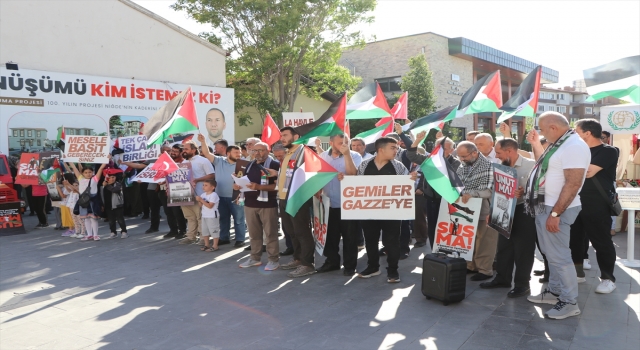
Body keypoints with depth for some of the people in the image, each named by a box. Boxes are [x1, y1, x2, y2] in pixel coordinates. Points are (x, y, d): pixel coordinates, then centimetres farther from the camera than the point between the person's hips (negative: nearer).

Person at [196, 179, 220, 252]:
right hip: (204, 216, 9)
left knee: (214, 231, -1)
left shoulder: (214, 195, -17)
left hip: (212, 216, -9)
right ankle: (206, 245, 28)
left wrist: (201, 200, -25)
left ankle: (215, 246, 6)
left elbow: (210, 206, -25)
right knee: (204, 231, 16)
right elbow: (201, 205, 11)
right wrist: (198, 201, -10)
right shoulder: (203, 194, 7)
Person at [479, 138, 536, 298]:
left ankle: (522, 284, 12)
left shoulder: (531, 165, -13)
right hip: (506, 211, 7)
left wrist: (524, 192, -32)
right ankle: (502, 278, 28)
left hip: (524, 211, -7)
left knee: (522, 249, 0)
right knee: (503, 246, 14)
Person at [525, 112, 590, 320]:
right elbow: (544, 166, 28)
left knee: (559, 256, -5)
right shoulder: (559, 144, 14)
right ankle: (554, 291, 28)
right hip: (544, 207, 10)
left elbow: (573, 184, -25)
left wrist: (555, 213, -26)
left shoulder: (574, 146, -18)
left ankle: (570, 303, 6)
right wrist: (535, 144, 18)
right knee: (552, 254, 17)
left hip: (556, 210, -10)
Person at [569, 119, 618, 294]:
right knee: (575, 238, 11)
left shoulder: (608, 151, -10)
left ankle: (608, 278, 13)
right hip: (576, 201, 7)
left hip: (597, 204, -7)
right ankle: (577, 272, 24)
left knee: (601, 241, 1)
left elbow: (588, 172, -23)